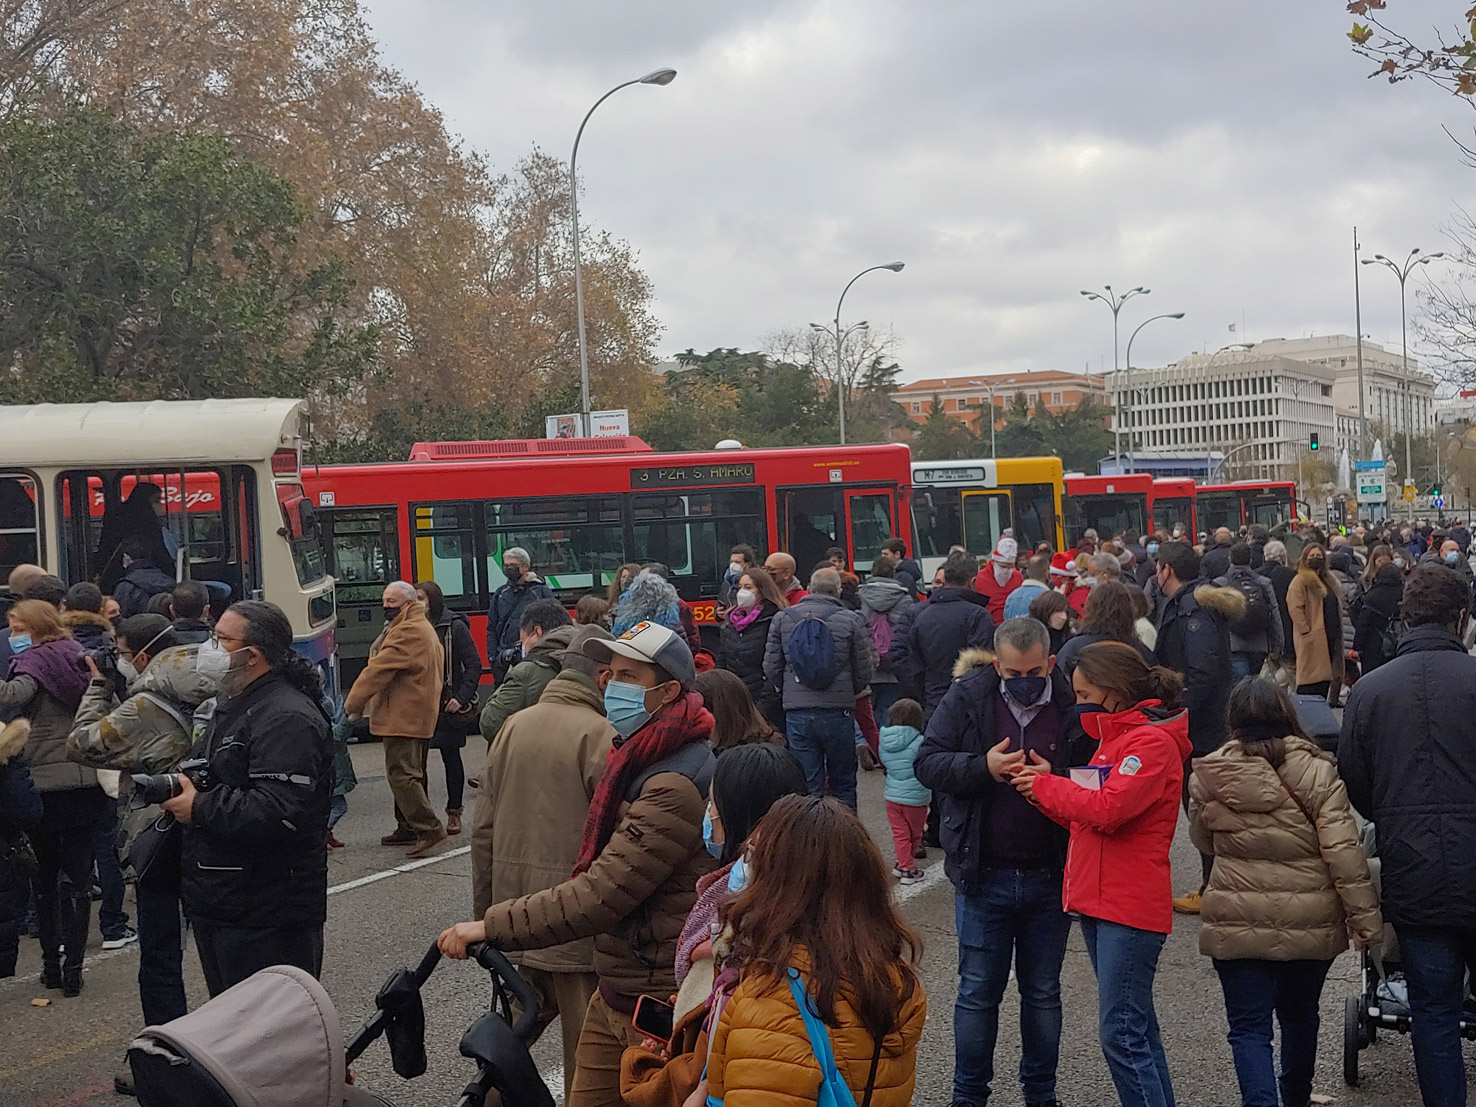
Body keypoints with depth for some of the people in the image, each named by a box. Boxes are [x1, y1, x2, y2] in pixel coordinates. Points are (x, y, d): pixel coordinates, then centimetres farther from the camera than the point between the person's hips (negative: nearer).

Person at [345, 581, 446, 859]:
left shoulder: (408, 632, -17)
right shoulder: (422, 628, 20)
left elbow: (379, 670, -17)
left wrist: (353, 704, -8)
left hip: (404, 718, -11)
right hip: (417, 716, 11)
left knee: (401, 774, -12)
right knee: (407, 773, 16)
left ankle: (428, 829, -14)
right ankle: (409, 828, 23)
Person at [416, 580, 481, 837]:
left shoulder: (455, 626, -5)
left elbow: (474, 666, -7)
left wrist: (460, 698, -15)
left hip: (448, 706, -3)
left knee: (451, 757, 7)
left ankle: (454, 812, 17)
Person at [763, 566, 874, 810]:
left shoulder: (783, 618, 2)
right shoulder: (851, 621, -4)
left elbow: (771, 668, 5)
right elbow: (865, 672, -1)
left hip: (797, 713, 1)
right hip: (838, 713, -1)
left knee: (807, 784, 5)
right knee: (843, 784, 13)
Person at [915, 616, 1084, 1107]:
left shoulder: (1072, 704, -6)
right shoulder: (967, 698, -4)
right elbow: (927, 762, -4)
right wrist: (984, 767, -18)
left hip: (1049, 877, 1)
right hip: (983, 876, 0)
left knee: (1043, 993, 15)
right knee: (978, 993, 9)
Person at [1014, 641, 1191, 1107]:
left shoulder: (1152, 742, -12)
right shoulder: (1116, 738, 18)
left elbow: (1108, 810, -23)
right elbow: (1084, 818, 18)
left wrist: (1046, 786, -9)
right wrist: (1047, 785, 1)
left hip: (1129, 908, -10)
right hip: (1099, 902, 10)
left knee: (1121, 1033, -10)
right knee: (1137, 1027, 15)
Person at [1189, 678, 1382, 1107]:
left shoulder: (1209, 777, -7)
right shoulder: (1317, 771, -11)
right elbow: (1344, 853, -13)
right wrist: (1366, 919, -6)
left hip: (1237, 923, -1)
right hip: (1310, 922, 1)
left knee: (1249, 1027, 5)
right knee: (1299, 1014, 23)